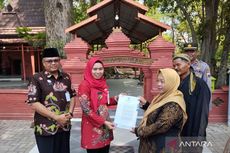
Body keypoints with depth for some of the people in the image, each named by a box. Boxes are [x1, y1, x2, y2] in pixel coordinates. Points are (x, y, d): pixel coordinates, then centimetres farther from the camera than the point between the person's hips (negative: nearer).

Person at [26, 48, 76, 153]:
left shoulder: (66, 77, 6)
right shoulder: (37, 79, -9)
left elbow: (72, 96, 13)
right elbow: (33, 103, -15)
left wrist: (70, 113, -4)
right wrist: (56, 117, -17)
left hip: (65, 126, 5)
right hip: (46, 129, -5)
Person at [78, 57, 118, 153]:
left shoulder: (102, 83, 6)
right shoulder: (84, 85, -15)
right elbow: (86, 110, -18)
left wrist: (116, 99, 3)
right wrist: (103, 122, -18)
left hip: (105, 126, 7)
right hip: (93, 127, -7)